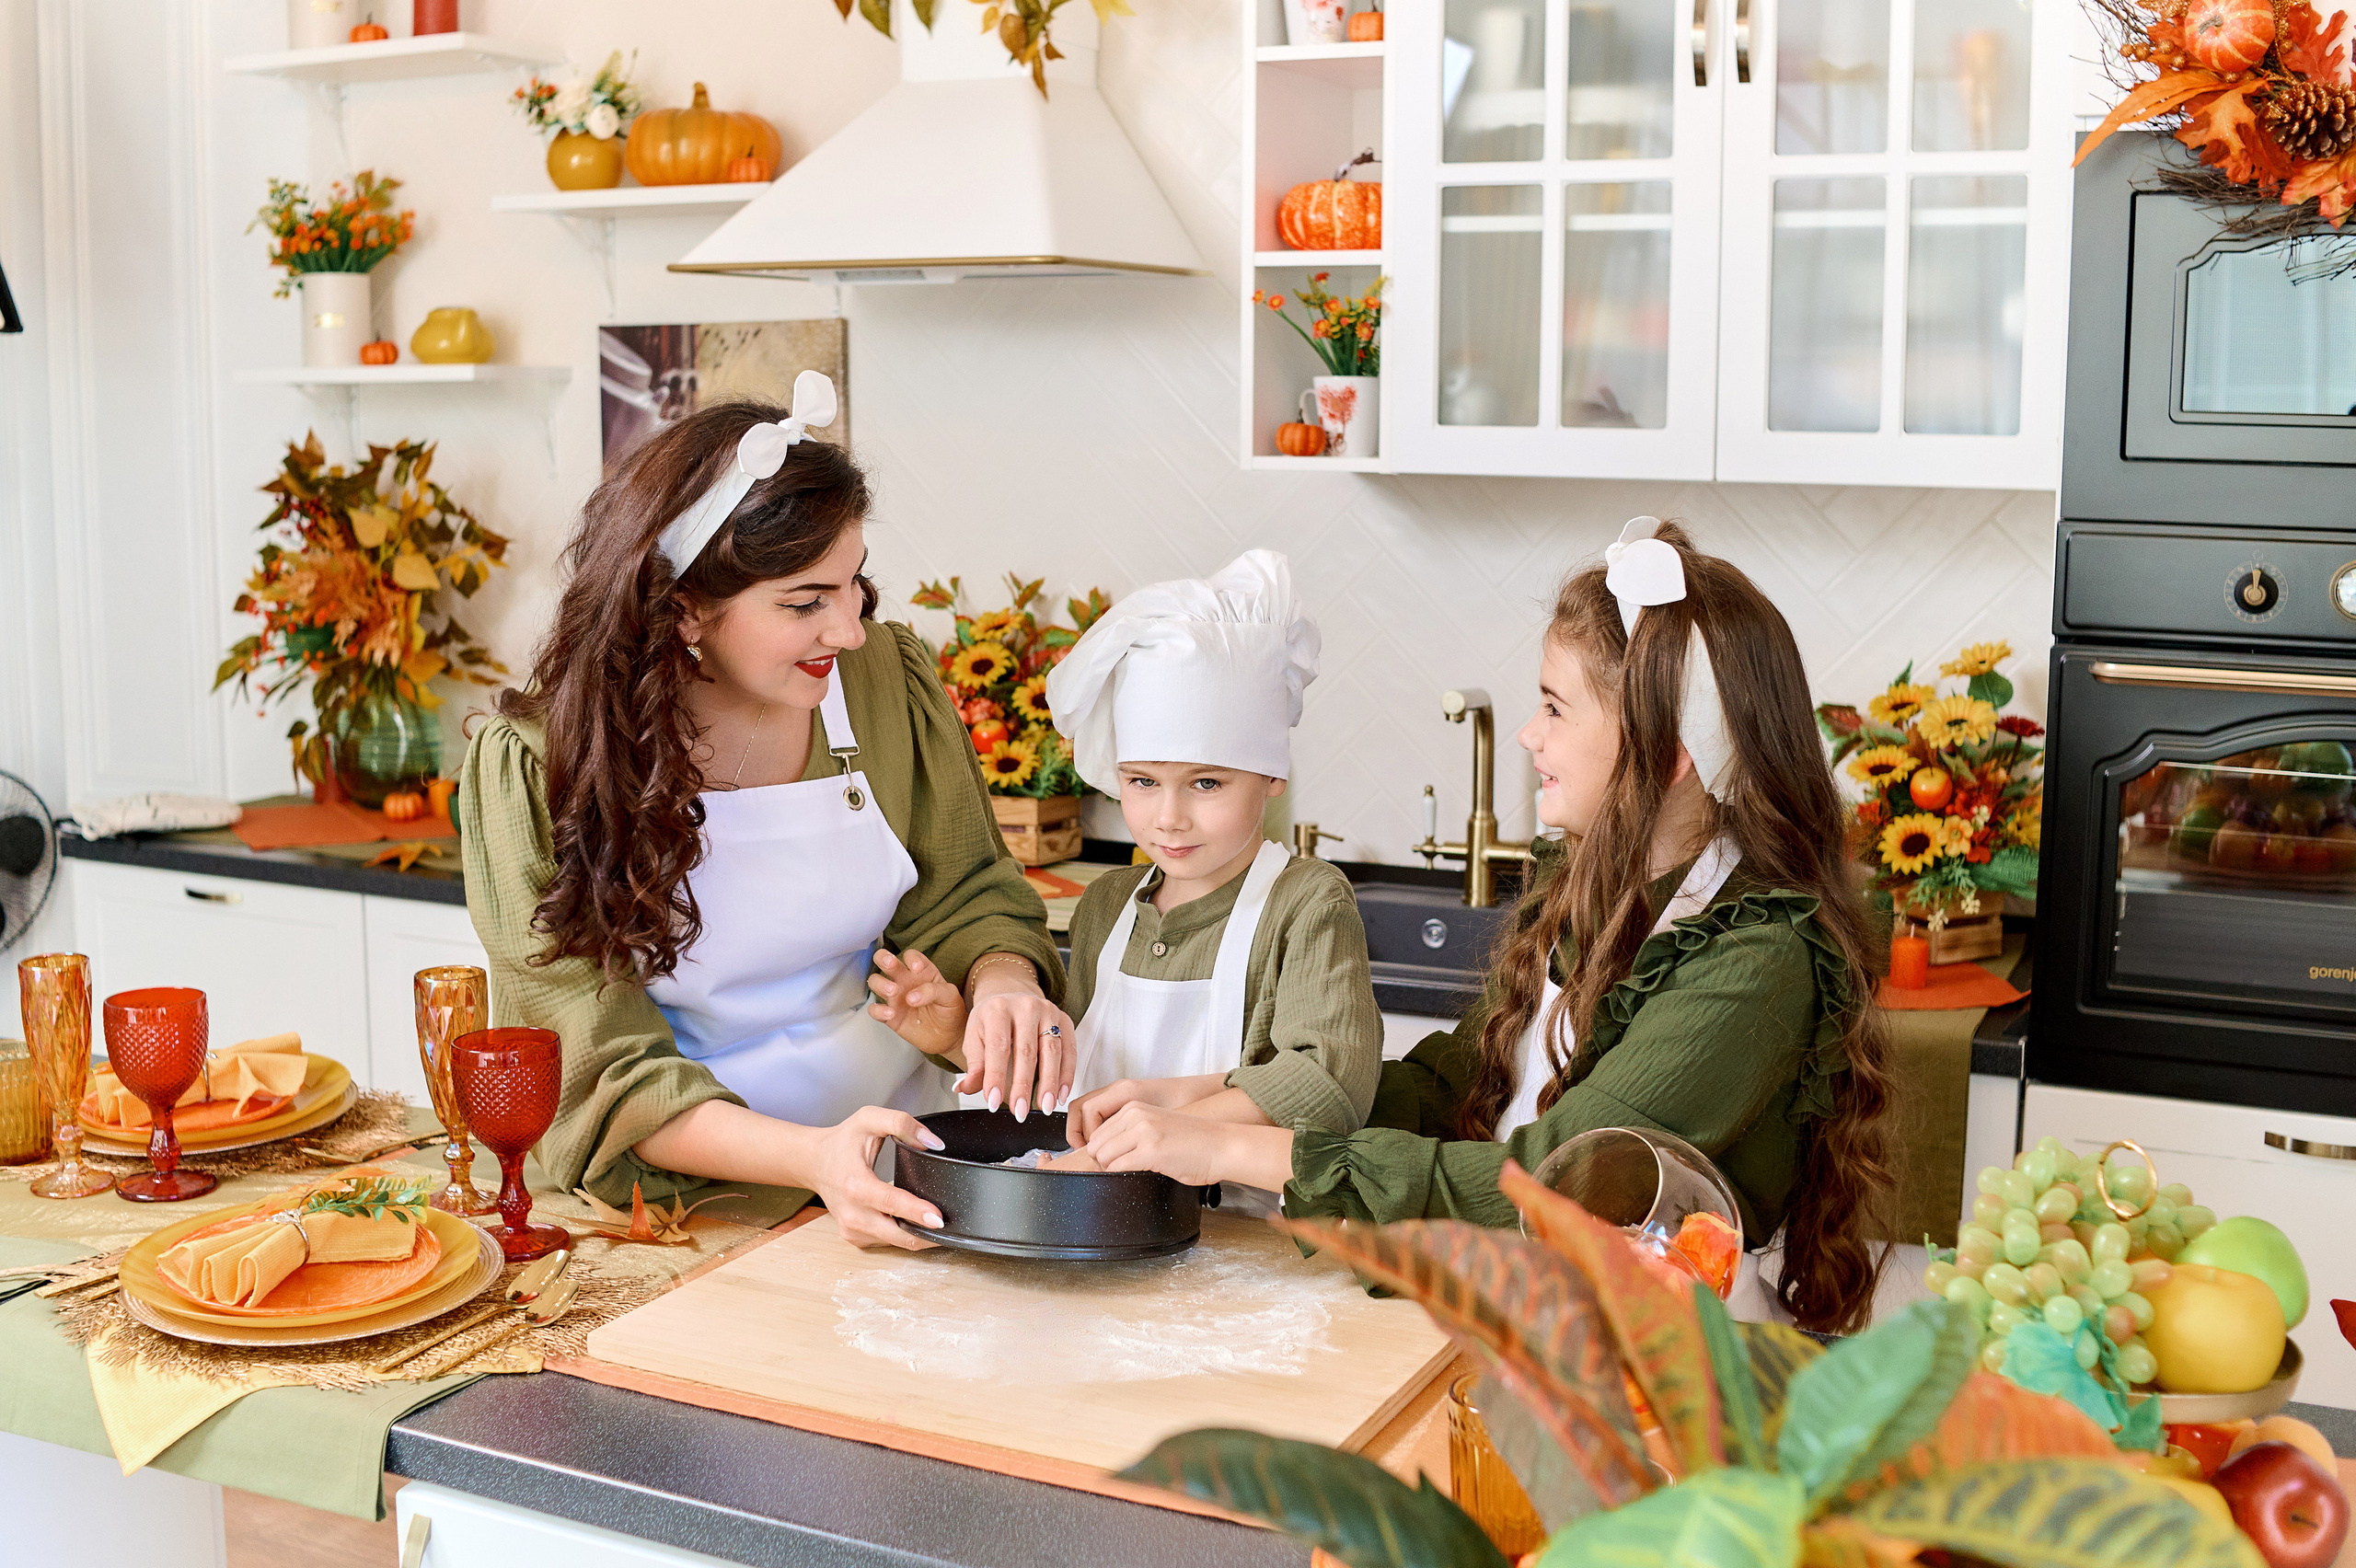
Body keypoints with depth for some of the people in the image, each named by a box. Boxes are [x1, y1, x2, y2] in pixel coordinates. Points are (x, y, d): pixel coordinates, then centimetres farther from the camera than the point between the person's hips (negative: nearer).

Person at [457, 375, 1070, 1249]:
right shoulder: (532, 767, -14)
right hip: (690, 1195, -2)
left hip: (895, 1170, 2)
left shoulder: (888, 679, -4)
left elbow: (964, 898, 6)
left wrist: (1003, 982, -18)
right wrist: (812, 1157, -31)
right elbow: (603, 1070, -15)